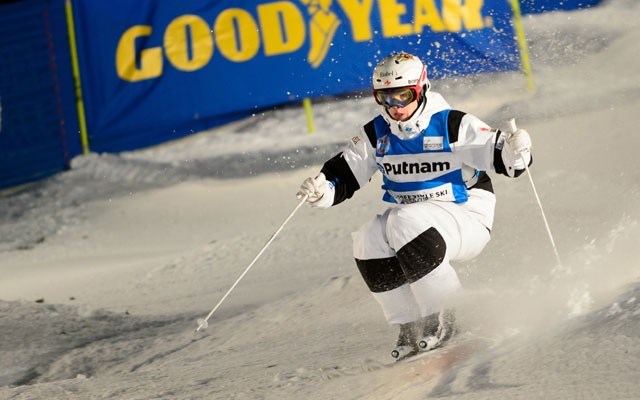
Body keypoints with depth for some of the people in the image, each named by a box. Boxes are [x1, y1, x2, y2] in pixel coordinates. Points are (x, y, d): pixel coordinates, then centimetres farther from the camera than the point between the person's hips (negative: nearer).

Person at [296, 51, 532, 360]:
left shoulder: (453, 126, -13)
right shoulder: (376, 135, 2)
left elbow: (503, 160, -15)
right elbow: (343, 176, 4)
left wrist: (516, 151, -38)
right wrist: (321, 191, -17)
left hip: (467, 219, -6)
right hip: (410, 217, 6)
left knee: (408, 223, -33)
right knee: (368, 239, -22)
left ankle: (442, 319, -23)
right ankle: (410, 328, -13)